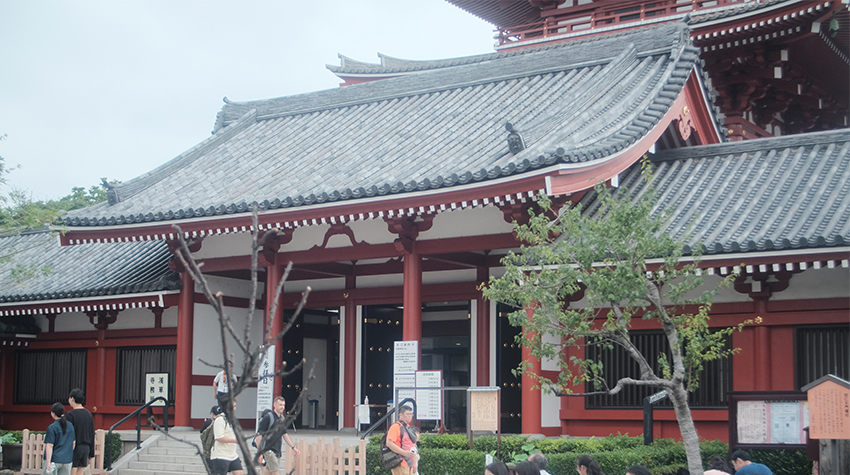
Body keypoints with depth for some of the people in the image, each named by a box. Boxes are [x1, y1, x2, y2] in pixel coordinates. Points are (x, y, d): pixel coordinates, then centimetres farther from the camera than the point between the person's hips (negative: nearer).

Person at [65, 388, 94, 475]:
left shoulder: (70, 415, -11)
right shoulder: (89, 414, 9)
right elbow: (92, 435, 12)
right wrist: (91, 453, 17)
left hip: (74, 449, -6)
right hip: (85, 448, 6)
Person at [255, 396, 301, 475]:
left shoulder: (282, 418, 11)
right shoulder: (268, 417, -12)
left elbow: (285, 435, 22)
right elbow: (259, 435, -13)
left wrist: (293, 447, 14)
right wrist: (259, 452, -17)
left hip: (277, 451, 8)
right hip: (268, 450, -7)